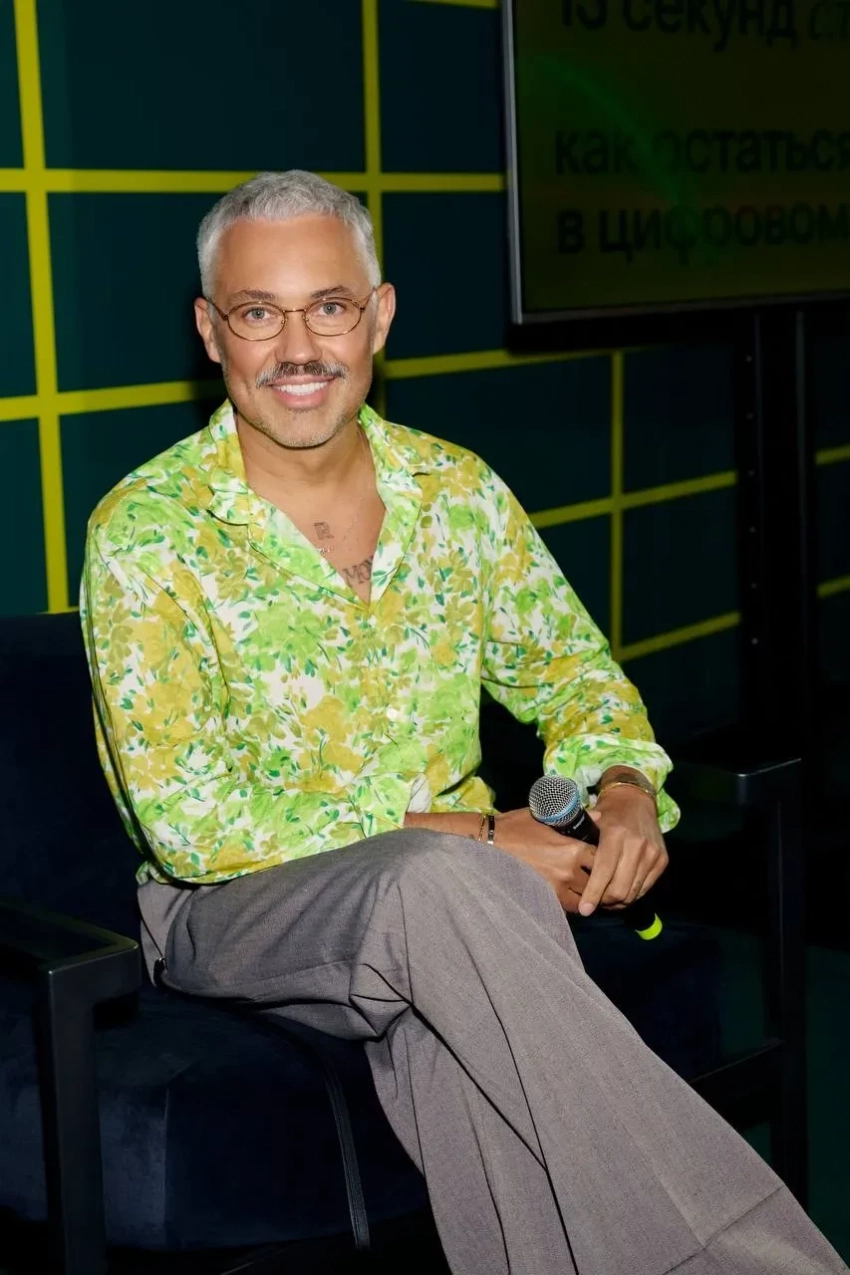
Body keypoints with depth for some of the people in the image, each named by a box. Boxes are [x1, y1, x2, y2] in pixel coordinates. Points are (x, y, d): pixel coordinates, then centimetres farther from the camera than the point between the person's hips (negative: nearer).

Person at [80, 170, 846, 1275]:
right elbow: (188, 825, -15)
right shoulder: (147, 533, -10)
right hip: (235, 906, -3)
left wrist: (625, 791, -9)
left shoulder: (457, 491, 4)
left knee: (446, 1019, -35)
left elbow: (569, 666, 16)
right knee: (446, 890, -36)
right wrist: (470, 833, -19)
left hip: (451, 876, 3)